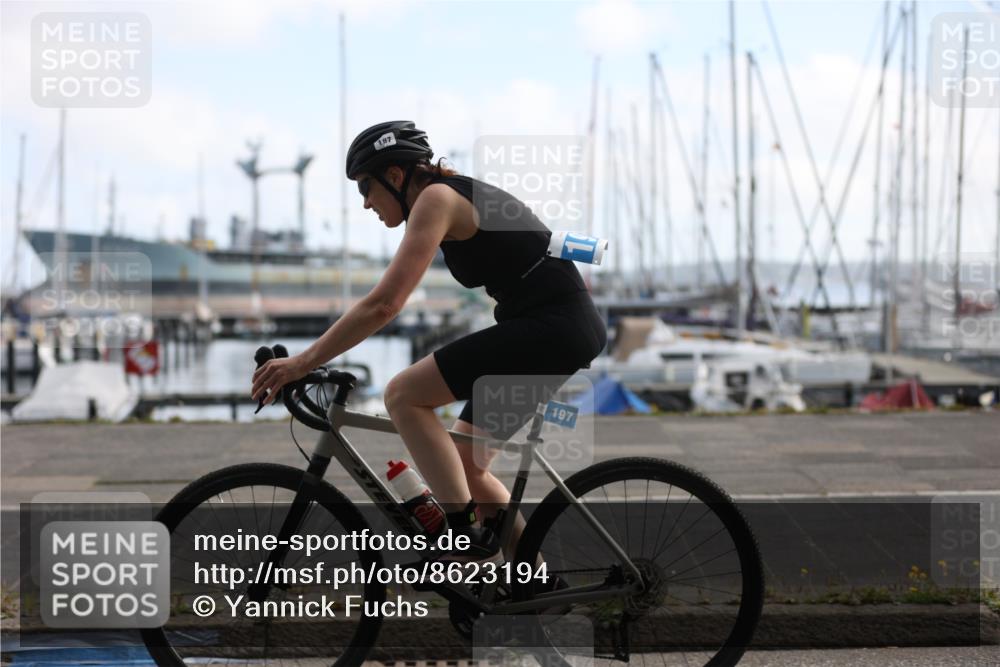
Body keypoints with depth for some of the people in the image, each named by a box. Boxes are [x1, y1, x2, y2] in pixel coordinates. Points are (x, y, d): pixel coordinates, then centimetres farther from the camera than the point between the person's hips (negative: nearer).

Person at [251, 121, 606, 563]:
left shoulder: (436, 198, -10)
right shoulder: (463, 195, 18)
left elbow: (384, 304, -19)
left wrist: (304, 361, -16)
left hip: (550, 325, -10)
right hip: (570, 327, 10)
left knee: (403, 395, -11)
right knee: (464, 467, 13)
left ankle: (466, 533, -10)